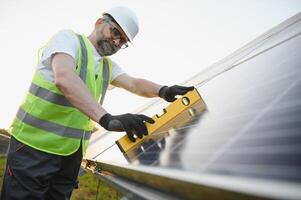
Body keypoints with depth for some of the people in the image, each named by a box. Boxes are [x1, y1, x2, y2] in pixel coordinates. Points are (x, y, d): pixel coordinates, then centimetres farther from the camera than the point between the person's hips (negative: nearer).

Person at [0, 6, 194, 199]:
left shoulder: (109, 67, 15)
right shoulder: (67, 38, -8)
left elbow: (134, 84, 1)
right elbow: (64, 79, -28)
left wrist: (162, 90, -23)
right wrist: (107, 119, -41)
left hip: (72, 152, 7)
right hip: (34, 145, -6)